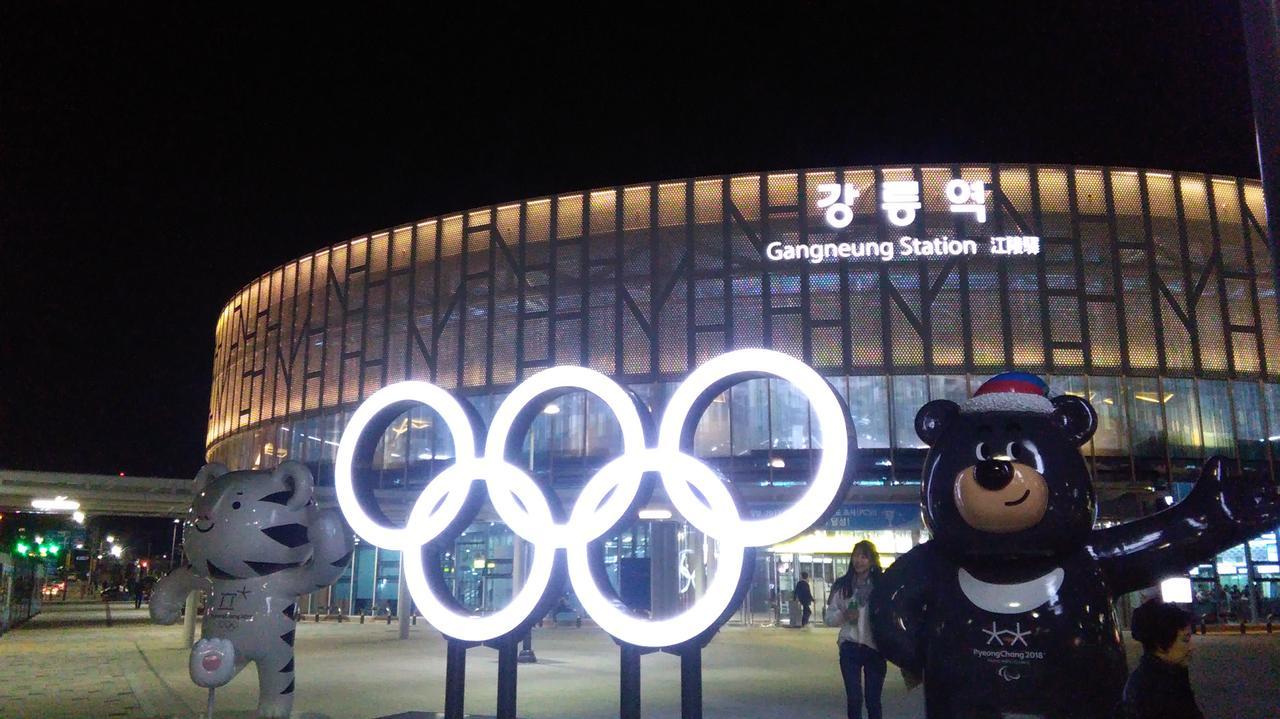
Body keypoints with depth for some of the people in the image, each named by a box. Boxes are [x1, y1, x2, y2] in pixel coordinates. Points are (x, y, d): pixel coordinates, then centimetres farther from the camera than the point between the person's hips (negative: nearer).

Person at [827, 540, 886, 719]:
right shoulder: (842, 585, 2)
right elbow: (829, 617, 5)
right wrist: (844, 615, -14)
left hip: (875, 648, -1)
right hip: (850, 647, 1)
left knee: (873, 699, 6)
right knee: (853, 698, 3)